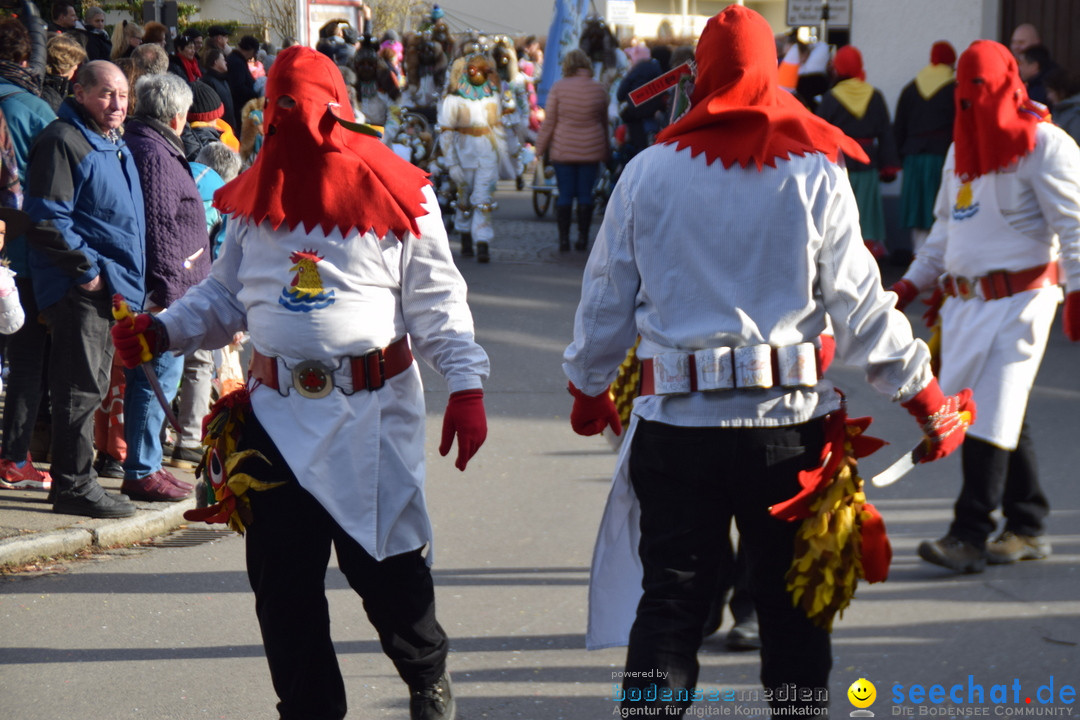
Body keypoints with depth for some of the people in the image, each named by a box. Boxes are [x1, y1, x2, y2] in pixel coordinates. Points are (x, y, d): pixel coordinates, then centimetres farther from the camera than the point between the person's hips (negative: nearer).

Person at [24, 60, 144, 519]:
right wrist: (86, 269, -18)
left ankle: (74, 481, 21)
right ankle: (73, 485, -5)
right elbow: (48, 219, -19)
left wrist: (127, 278, 18)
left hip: (110, 286, 10)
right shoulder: (63, 141, -12)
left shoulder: (115, 145, 19)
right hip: (79, 288, -10)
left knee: (90, 385, 14)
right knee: (81, 386, -9)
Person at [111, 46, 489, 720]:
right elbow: (224, 297, 18)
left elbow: (438, 304, -1)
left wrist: (466, 385, -11)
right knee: (281, 576, 5)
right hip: (278, 412, 4)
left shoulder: (398, 196, -2)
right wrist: (161, 330, 2)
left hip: (373, 414, -4)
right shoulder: (254, 201, 10)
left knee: (385, 563, 1)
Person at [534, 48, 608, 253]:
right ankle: (583, 238, 8)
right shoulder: (599, 89, 2)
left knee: (565, 194, 3)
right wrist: (605, 153, 20)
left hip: (563, 149, -2)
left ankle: (564, 238, 2)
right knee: (585, 194, 7)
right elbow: (604, 122, 11)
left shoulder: (559, 88, -7)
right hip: (591, 150, 2)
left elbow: (549, 121, -5)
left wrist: (540, 148, 4)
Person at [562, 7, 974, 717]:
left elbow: (606, 302, 8)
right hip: (788, 420, 0)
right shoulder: (817, 174, -3)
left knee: (668, 604, 6)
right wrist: (924, 392, 6)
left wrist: (589, 387, 24)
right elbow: (859, 301, -4)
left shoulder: (648, 172, 1)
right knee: (793, 606, 12)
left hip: (676, 420, 1)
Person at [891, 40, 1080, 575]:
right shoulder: (960, 148, 17)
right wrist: (912, 283, 19)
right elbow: (945, 226, 25)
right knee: (1003, 415, 8)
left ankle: (969, 536, -13)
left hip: (1018, 299, -7)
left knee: (990, 414, -11)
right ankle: (1028, 529, 17)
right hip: (966, 299, 7)